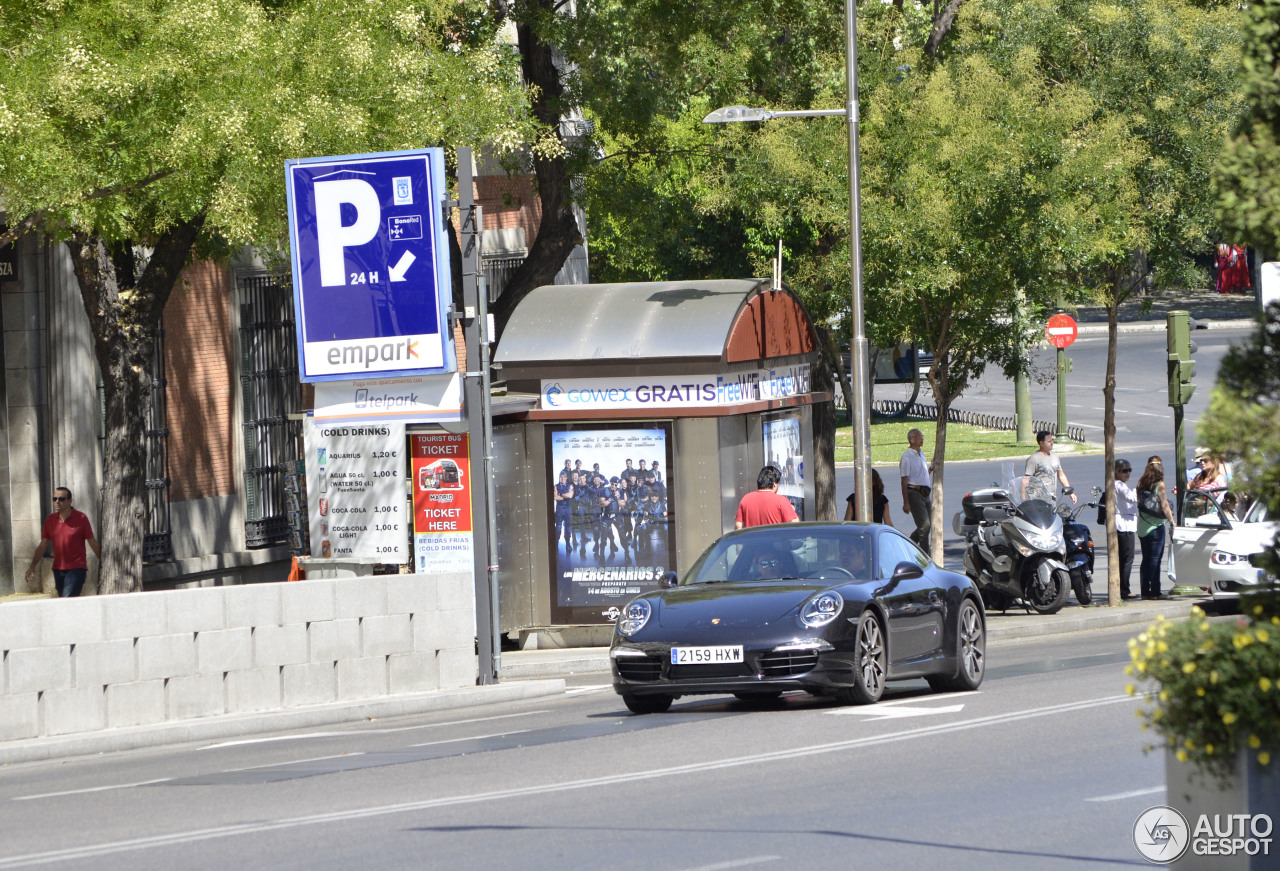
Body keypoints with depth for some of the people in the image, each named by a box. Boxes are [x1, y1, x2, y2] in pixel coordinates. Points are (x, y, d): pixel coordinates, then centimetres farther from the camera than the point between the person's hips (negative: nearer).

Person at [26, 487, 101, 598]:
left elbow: (93, 543, 0)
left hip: (76, 569, -5)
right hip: (58, 570, 5)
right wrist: (33, 567, 3)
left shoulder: (81, 518, -6)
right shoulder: (50, 520, 7)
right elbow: (43, 545, 10)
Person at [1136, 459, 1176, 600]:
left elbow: (1139, 503, 11)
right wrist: (1172, 522, -4)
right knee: (1155, 560, -3)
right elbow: (1164, 506, -10)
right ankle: (1154, 592, -5)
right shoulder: (1159, 485, -9)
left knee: (1146, 560, 10)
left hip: (1142, 527, 6)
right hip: (1156, 526, -6)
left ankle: (1145, 591, 9)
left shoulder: (1141, 484, 7)